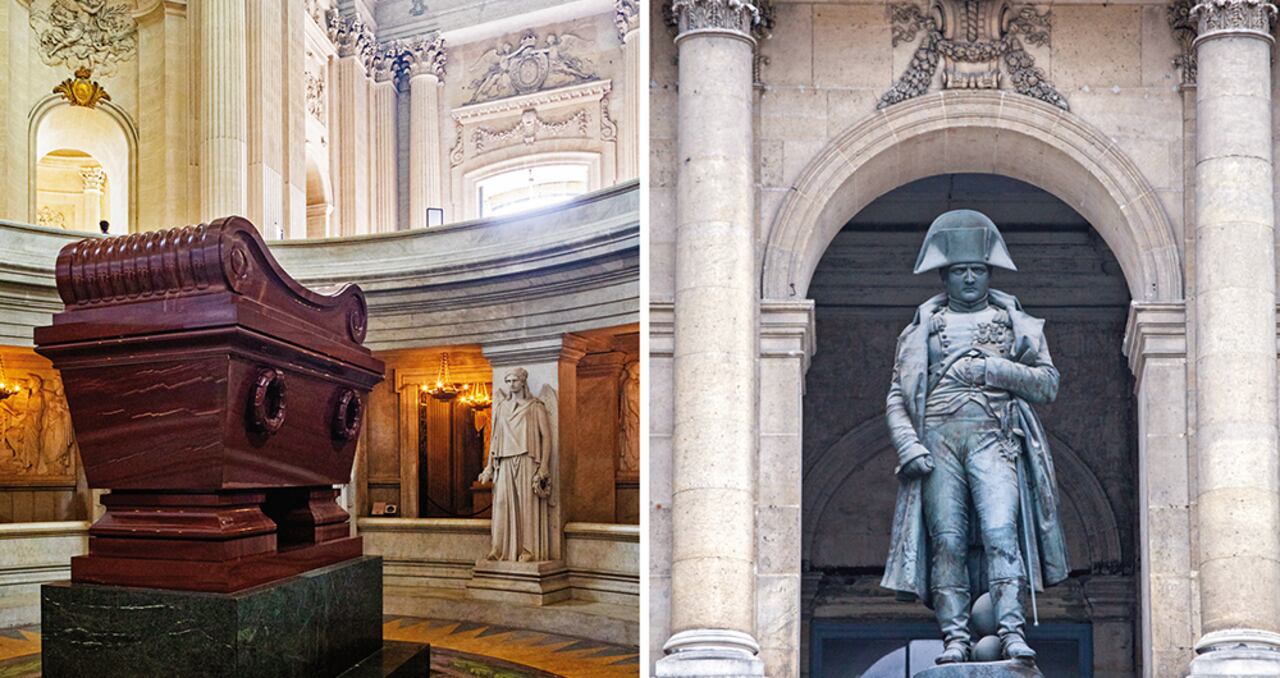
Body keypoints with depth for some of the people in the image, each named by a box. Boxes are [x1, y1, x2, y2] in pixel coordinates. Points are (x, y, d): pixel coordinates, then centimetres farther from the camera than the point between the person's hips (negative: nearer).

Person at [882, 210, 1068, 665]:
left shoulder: (1017, 322, 20)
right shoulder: (922, 326, 19)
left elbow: (1048, 384, 9)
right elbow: (897, 397, 12)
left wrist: (993, 369, -4)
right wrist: (909, 447, -4)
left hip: (993, 436, 0)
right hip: (938, 437, 1)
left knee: (1000, 531, -16)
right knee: (947, 539, -8)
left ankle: (1012, 632, -18)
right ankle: (954, 636, -7)